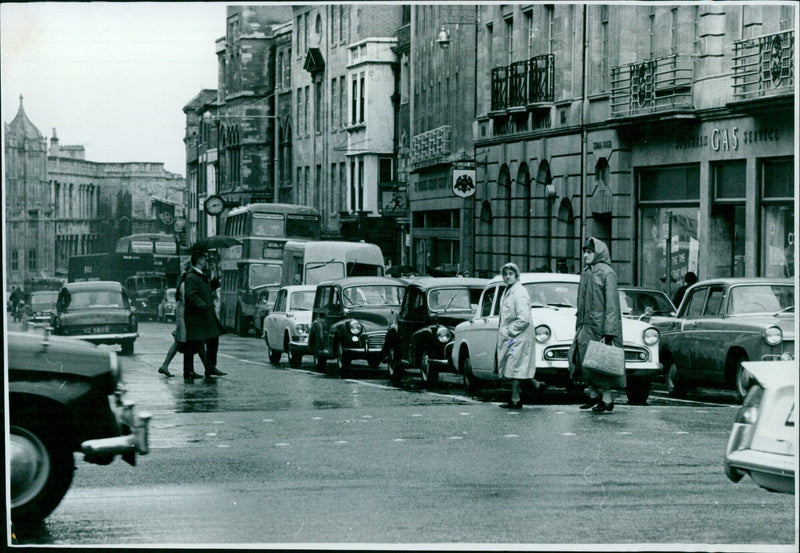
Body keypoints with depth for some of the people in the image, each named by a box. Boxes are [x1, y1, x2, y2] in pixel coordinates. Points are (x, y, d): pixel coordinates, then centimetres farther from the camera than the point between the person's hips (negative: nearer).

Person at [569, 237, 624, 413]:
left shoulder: (607, 273, -10)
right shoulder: (586, 273, 14)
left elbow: (611, 303, -14)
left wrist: (608, 331, -19)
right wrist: (579, 324, 16)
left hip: (599, 324, -8)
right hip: (586, 325, 8)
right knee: (584, 358, 5)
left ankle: (607, 398, 3)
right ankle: (594, 395, 15)